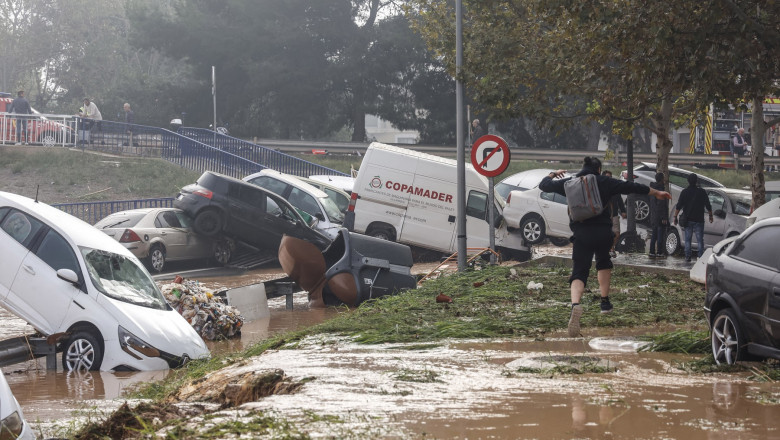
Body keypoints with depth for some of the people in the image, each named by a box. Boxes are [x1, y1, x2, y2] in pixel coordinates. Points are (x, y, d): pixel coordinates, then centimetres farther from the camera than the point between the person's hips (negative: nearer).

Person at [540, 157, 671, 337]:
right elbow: (632, 187, 7)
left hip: (581, 234, 0)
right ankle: (605, 301, 32)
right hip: (603, 232, 0)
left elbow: (544, 185, 19)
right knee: (603, 262, 29)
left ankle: (575, 304, -35)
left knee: (579, 272, -6)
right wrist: (656, 193, 17)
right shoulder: (605, 182, 4)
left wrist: (553, 174, 41)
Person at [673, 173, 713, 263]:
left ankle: (687, 257, 3)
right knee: (700, 240, 2)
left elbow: (678, 206, -3)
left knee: (687, 239, 8)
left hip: (688, 220, 1)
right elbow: (708, 206, 3)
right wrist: (710, 216, 16)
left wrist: (675, 217, 4)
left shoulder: (684, 192, -2)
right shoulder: (702, 192, -3)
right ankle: (701, 257, -4)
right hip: (699, 220, -1)